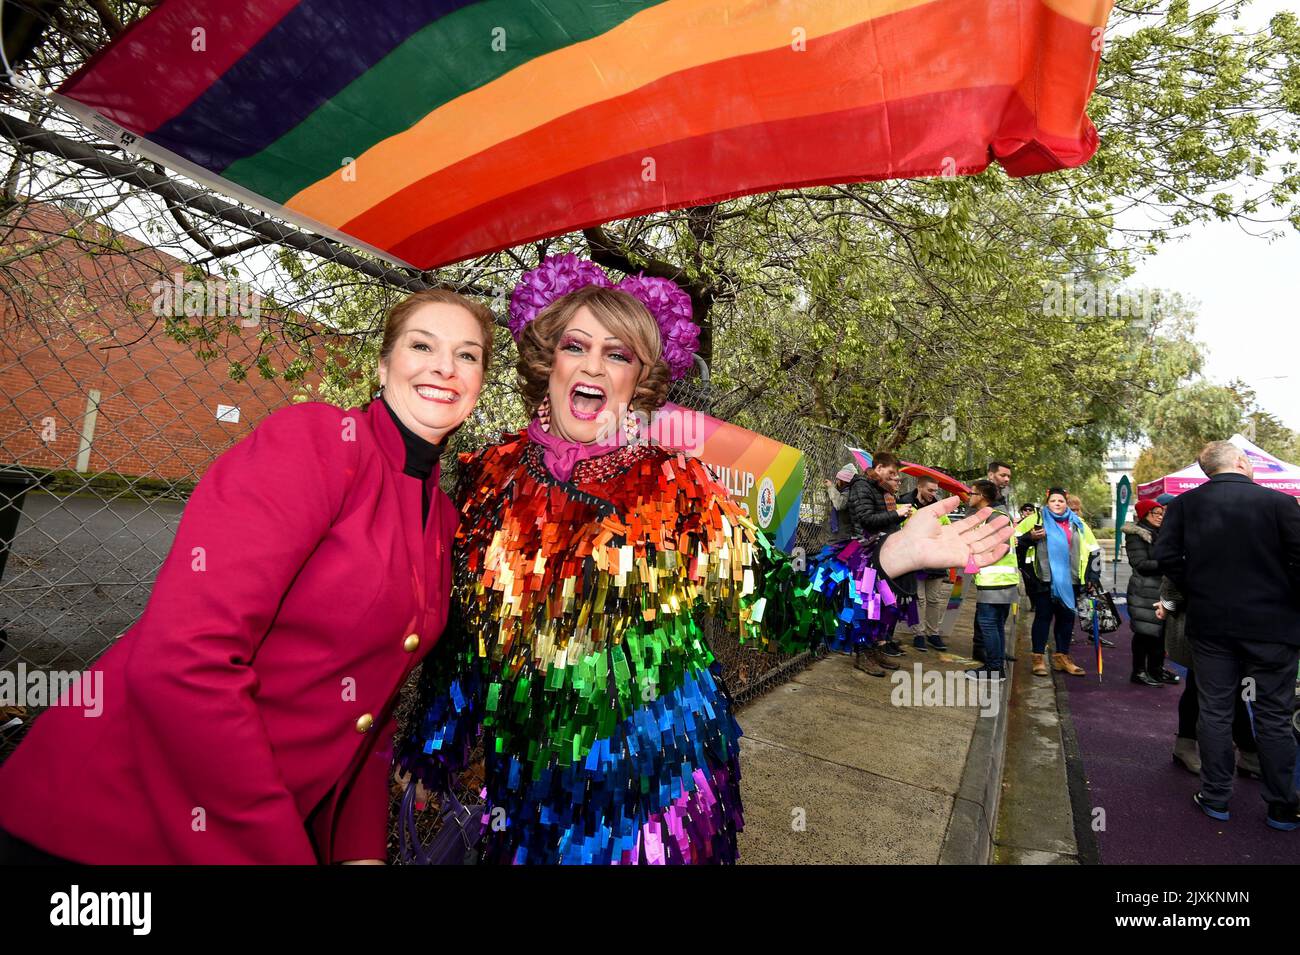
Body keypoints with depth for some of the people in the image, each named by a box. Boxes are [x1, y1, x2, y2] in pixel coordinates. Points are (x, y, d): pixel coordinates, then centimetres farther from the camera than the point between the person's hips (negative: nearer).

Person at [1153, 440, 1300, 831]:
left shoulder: (1185, 503, -4)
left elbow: (1166, 555, -7)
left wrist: (1195, 593, 5)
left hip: (1210, 623, 1)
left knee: (1214, 711, 11)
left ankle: (1216, 797, 20)